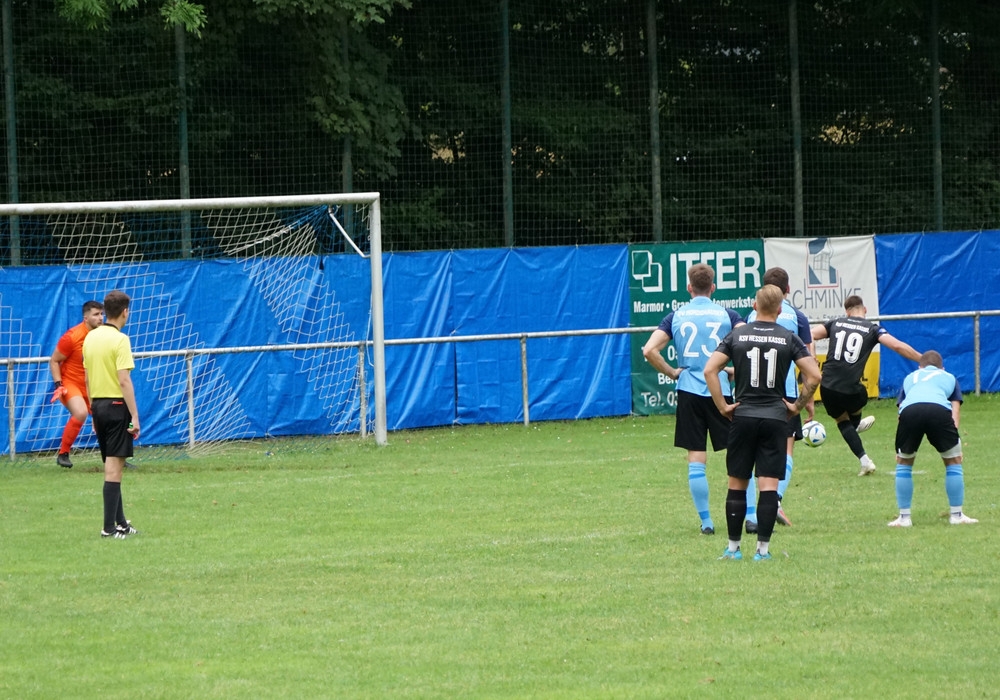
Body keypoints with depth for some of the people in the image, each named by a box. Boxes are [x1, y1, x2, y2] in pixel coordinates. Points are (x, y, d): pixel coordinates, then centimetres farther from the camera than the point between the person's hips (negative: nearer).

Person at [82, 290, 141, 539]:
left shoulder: (90, 337, 8)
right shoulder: (120, 340, -14)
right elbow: (124, 381, -18)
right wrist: (135, 416, -16)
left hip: (98, 404, 7)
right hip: (116, 405, -7)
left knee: (111, 466, 14)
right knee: (114, 468, -5)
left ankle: (120, 522, 20)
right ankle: (110, 527, -7)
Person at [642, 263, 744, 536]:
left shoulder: (676, 317, 4)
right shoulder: (727, 315, 1)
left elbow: (649, 350, -6)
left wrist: (672, 372, 5)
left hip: (689, 391, 1)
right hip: (722, 391, -1)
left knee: (696, 460, 4)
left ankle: (706, 521, 4)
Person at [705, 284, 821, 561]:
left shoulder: (737, 335, 2)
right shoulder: (789, 339, 0)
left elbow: (709, 370, -7)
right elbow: (814, 375, -7)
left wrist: (722, 406, -1)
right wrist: (798, 406, 4)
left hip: (743, 416, 1)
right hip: (776, 417, -1)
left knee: (737, 483, 9)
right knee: (769, 484, -1)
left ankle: (733, 547, 11)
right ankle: (763, 548, -3)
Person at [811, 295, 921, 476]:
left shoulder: (836, 323, 10)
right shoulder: (872, 328, 4)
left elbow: (810, 335, 1)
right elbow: (897, 346, -6)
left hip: (828, 387, 2)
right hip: (851, 389, -2)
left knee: (842, 420, 23)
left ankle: (865, 461, 16)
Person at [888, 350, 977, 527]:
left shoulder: (910, 377, 40)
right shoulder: (949, 378, 37)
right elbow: (955, 409, 25)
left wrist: (900, 450, 34)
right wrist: (953, 439, 25)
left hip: (909, 410, 1)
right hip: (940, 410, -1)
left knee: (903, 461, 23)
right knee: (954, 460, 20)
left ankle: (904, 517, 22)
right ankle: (956, 515, 22)